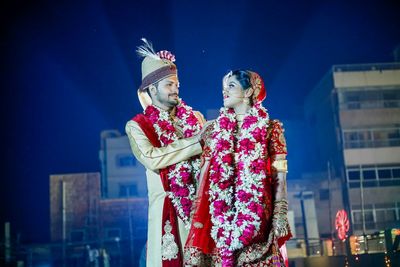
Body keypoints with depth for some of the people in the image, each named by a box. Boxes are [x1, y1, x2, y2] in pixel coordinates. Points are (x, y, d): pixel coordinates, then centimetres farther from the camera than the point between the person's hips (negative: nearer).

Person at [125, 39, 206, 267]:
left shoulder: (194, 117, 13)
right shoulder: (138, 125, 1)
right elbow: (151, 159, -16)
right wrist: (195, 141, -14)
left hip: (200, 202, 3)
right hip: (168, 206, -3)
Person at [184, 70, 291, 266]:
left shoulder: (269, 128, 3)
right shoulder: (215, 129, 12)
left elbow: (279, 176, 0)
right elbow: (205, 173, 9)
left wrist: (280, 216, -8)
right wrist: (198, 214, 2)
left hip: (256, 213, -2)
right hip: (220, 213, 3)